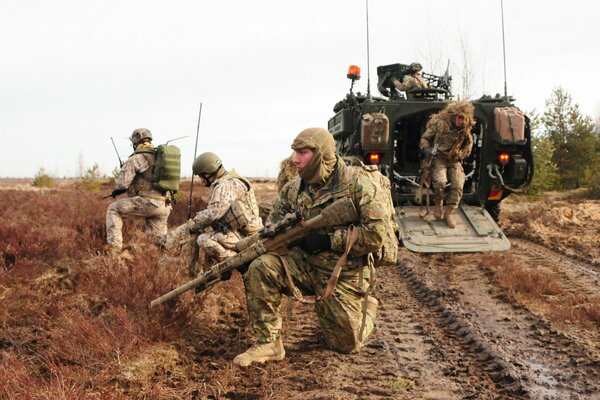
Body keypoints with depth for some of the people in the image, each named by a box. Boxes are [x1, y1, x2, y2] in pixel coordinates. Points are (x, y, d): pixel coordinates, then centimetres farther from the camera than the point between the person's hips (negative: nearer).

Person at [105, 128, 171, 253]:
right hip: (164, 206, 7)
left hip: (148, 203, -6)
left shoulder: (136, 158, -4)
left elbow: (122, 183, -8)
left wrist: (116, 191, 15)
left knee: (113, 209, 8)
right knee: (159, 242, 15)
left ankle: (114, 247, 3)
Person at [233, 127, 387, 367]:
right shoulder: (292, 190, 0)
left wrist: (328, 240, -23)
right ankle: (269, 343, -12)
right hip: (305, 264, 4)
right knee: (260, 268, -23)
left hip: (344, 273, -3)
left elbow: (375, 234, -20)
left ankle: (365, 307, 36)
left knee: (346, 344, 3)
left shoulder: (357, 184, -15)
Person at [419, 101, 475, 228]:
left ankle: (449, 212, -3)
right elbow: (424, 138, 1)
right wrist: (426, 149, -17)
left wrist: (461, 155, 6)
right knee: (440, 181, -29)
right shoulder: (439, 123, -6)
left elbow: (468, 145, 21)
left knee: (458, 185, -19)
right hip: (438, 158, -3)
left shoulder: (465, 130, 4)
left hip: (455, 161, 3)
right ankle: (438, 204, 1)